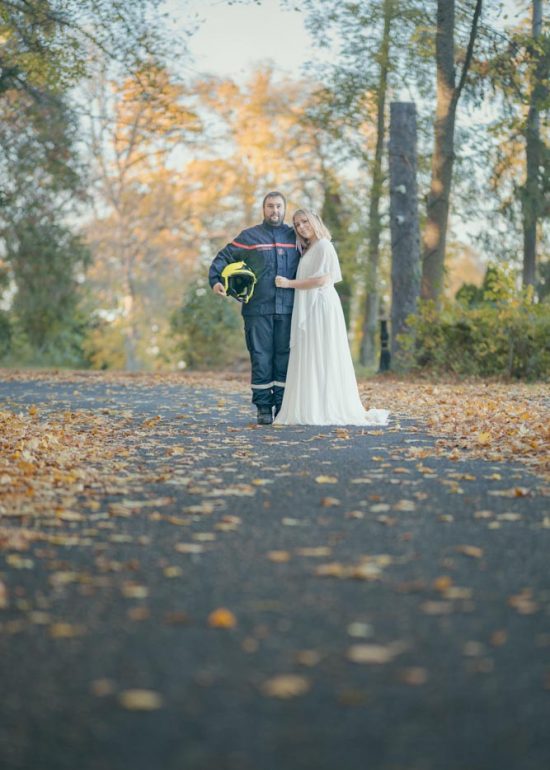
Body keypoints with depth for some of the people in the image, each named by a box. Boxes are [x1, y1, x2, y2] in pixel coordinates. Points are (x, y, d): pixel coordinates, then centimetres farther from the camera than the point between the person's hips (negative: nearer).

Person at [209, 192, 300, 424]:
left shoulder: (294, 237, 13)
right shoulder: (249, 236, 5)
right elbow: (223, 257, 3)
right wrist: (215, 280, -12)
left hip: (287, 309, 2)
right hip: (258, 309, -2)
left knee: (284, 358, 4)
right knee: (261, 357, -1)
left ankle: (283, 406, 9)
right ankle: (264, 407, 4)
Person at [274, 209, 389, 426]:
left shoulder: (324, 246, -5)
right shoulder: (308, 250, 22)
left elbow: (323, 279, -16)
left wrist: (289, 283, -13)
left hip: (321, 308, -9)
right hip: (308, 310, 9)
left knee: (322, 359, -10)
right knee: (310, 361, 4)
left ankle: (327, 411, -10)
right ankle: (312, 410, 2)